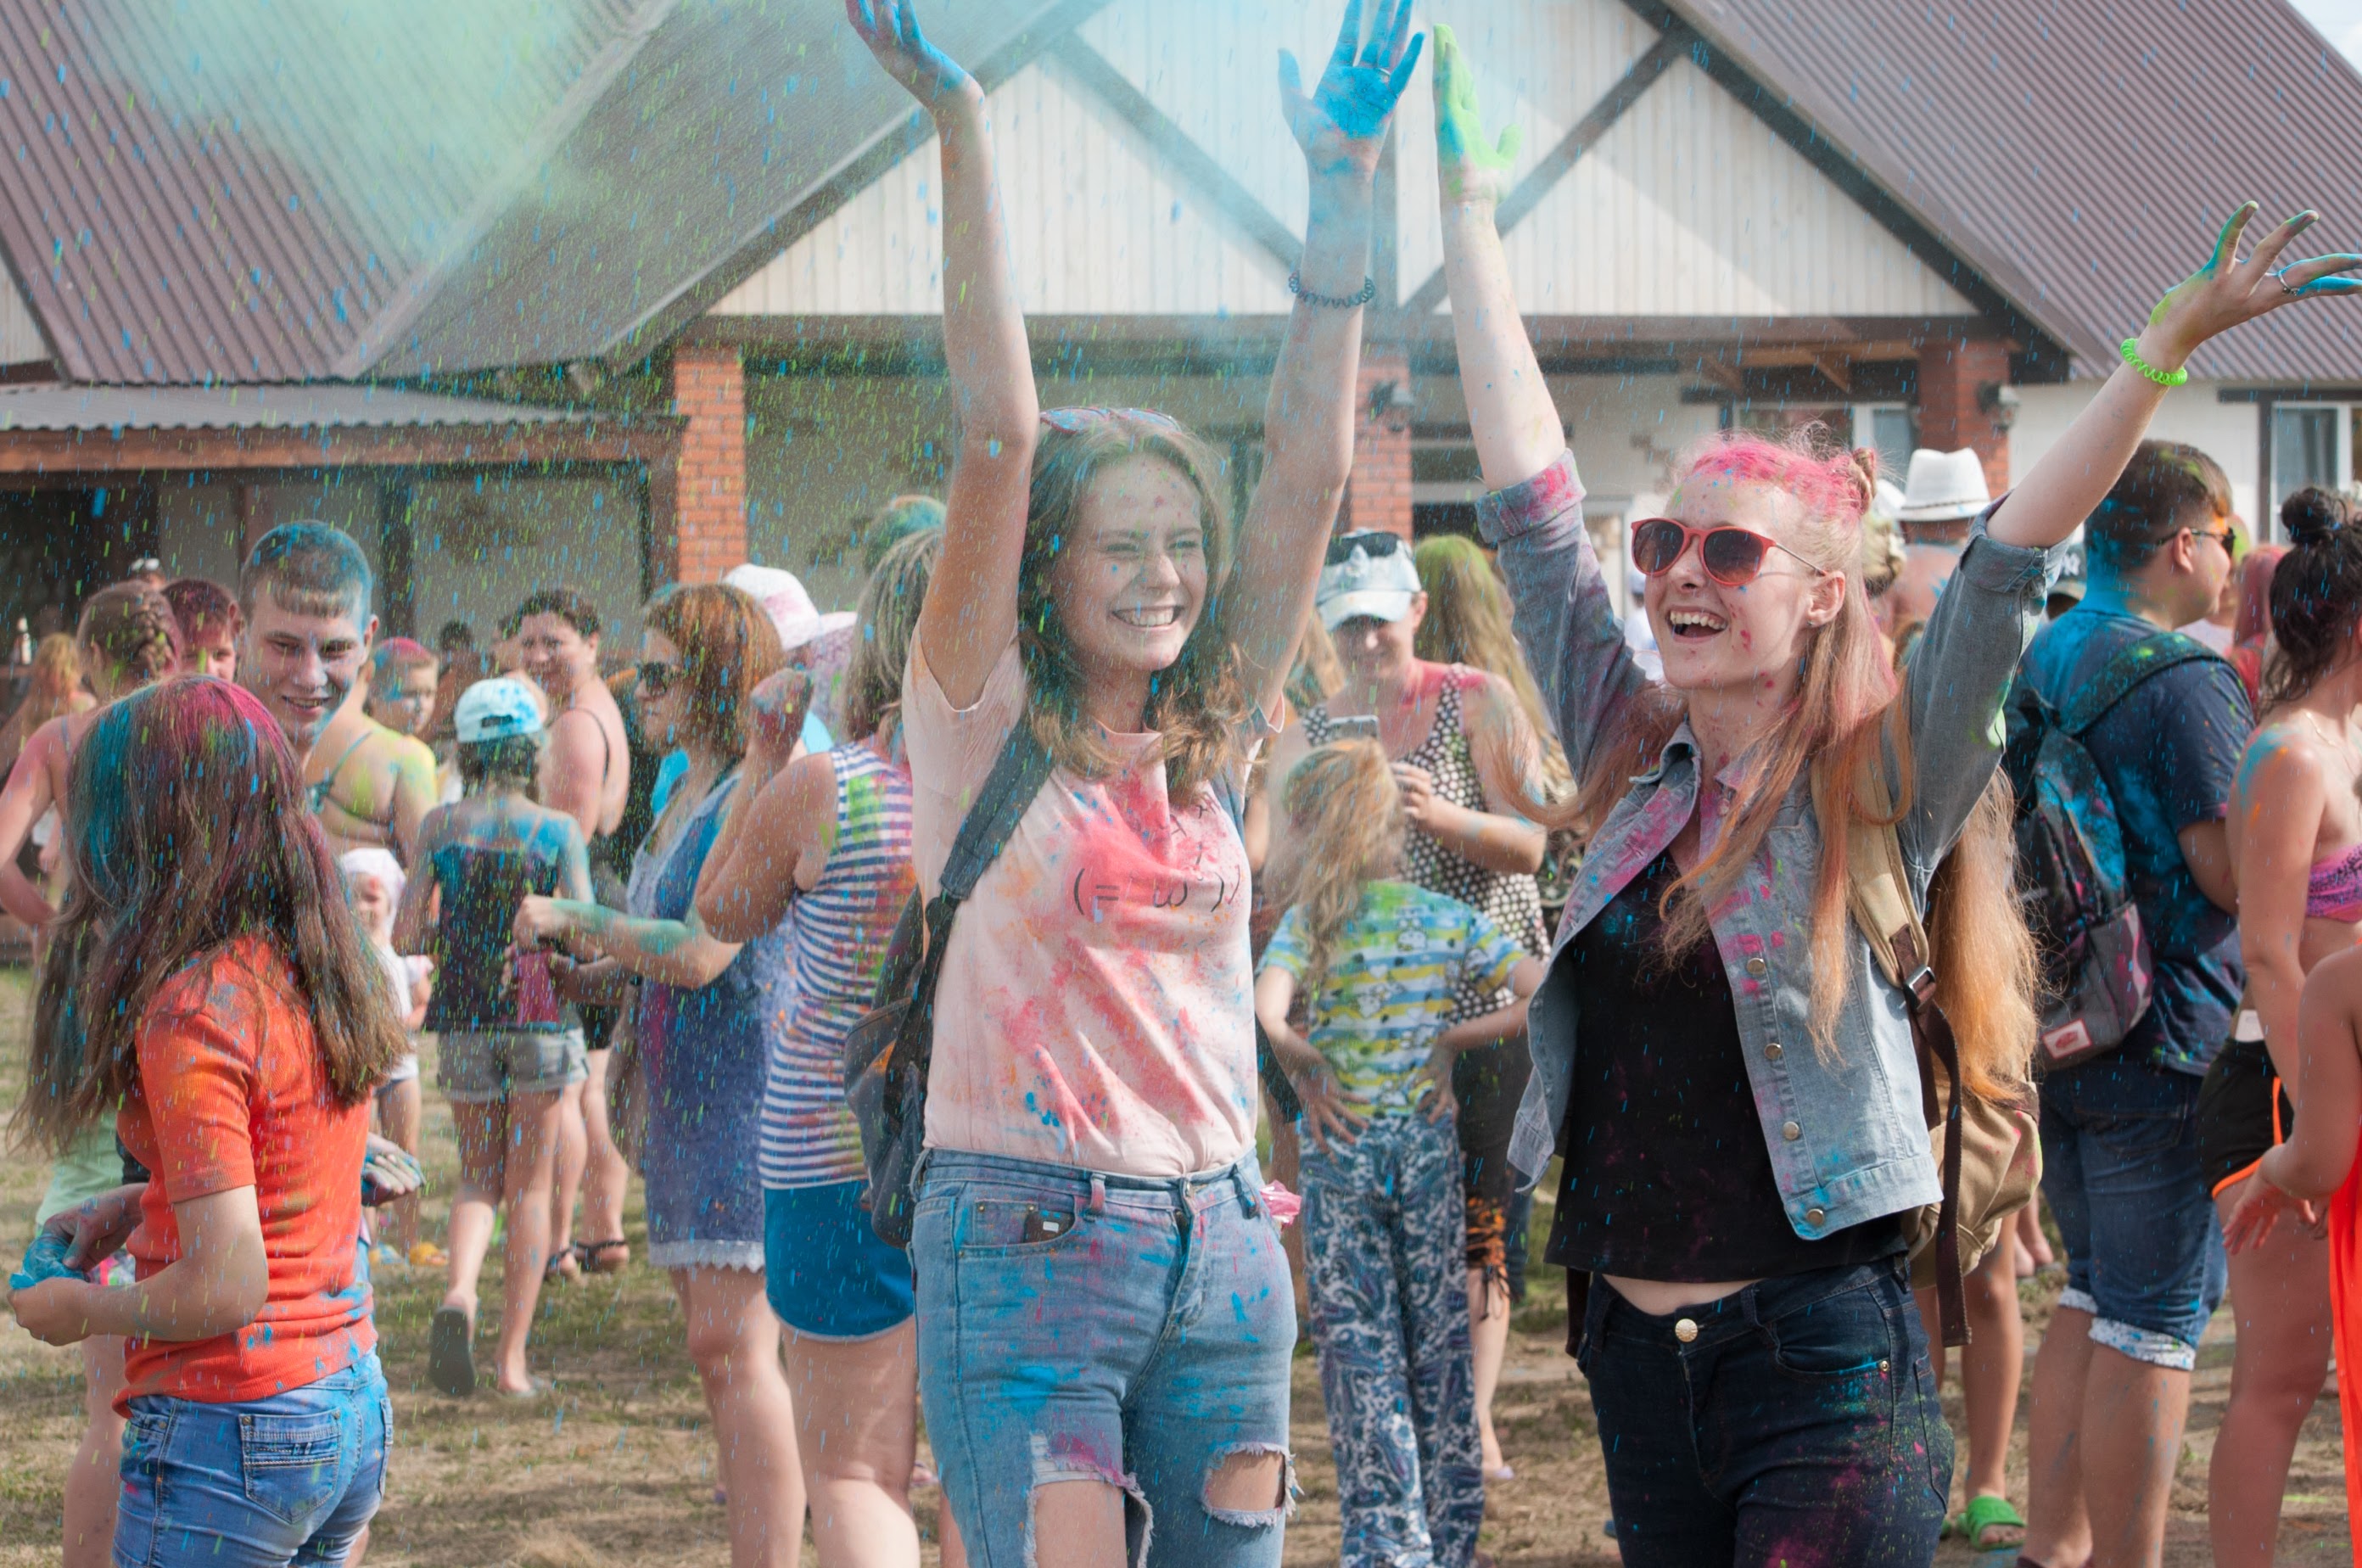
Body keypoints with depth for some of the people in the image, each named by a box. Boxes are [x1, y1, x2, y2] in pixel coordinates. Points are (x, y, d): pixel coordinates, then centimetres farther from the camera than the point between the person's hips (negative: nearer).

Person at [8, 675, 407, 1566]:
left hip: (229, 1434, -8)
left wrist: (77, 1311, -6)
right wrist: (129, 1209, 15)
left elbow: (227, 1286, -21)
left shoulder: (192, 1014, -19)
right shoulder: (320, 976, 6)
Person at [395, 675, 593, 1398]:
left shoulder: (439, 827, 0)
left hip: (464, 1018, 2)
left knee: (478, 1176, 16)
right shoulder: (557, 830, -5)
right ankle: (513, 1360, 7)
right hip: (539, 1014, -2)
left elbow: (406, 936, -1)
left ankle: (459, 1293, -15)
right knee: (531, 1188, 8)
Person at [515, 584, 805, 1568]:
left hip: (750, 1094, -10)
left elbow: (702, 953, -22)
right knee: (716, 1348, 10)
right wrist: (588, 977, 8)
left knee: (734, 1347, -13)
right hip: (685, 1104, 10)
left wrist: (574, 919, -11)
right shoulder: (686, 798, 17)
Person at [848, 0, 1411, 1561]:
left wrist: (1343, 187, -3)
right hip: (1029, 1243, -5)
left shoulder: (1211, 739, 10)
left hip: (1222, 1246, 5)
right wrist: (964, 134, -19)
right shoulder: (985, 725, -1)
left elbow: (1312, 469, 3)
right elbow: (999, 437, -12)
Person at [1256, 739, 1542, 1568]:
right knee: (1441, 1348, 13)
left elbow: (1266, 1013, -28)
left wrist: (1306, 1071, -11)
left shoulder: (1311, 923, -10)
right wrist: (1450, 1041, -1)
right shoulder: (1452, 921, 0)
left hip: (1342, 1155, -3)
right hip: (1431, 1151, 3)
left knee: (1362, 1353, 3)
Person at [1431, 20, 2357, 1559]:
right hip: (1638, 1356, 5)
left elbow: (2004, 573, -14)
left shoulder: (1877, 791, -4)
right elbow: (1534, 508, 8)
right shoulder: (1635, 766, 7)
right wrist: (1469, 210, 8)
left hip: (1821, 1361, -5)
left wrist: (2167, 349, -24)